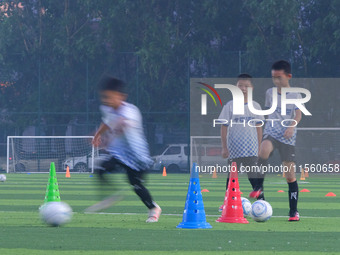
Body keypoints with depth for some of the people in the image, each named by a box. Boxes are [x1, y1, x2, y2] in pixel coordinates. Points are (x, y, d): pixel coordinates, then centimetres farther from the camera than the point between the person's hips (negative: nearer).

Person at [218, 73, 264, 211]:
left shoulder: (255, 106, 7)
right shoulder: (230, 106, 1)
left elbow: (259, 127, 11)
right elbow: (224, 127, 1)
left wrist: (259, 147, 7)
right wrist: (224, 147, -3)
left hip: (251, 149, 0)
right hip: (233, 148, 0)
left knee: (253, 176, -9)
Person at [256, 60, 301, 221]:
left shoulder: (295, 95, 2)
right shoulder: (270, 93, 10)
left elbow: (298, 115, -9)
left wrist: (292, 126, -27)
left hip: (287, 138, -1)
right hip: (271, 133, 1)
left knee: (290, 176, 0)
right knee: (264, 149, -36)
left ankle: (294, 211, 9)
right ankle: (259, 186, -29)